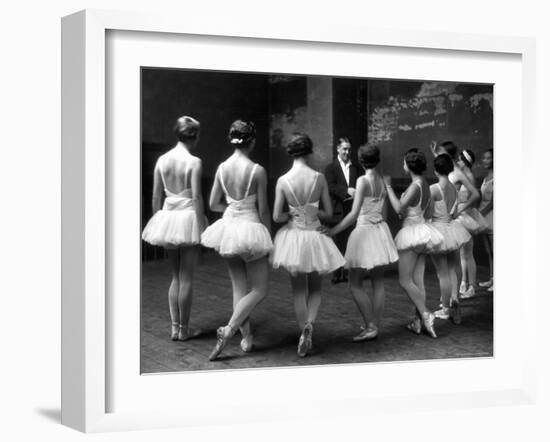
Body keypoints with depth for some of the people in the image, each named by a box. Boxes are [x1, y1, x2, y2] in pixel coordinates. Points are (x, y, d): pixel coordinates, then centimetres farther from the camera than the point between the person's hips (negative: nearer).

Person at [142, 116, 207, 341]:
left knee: (175, 275, 15)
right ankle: (184, 328, 11)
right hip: (188, 217, -5)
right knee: (186, 277, 4)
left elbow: (156, 197, 6)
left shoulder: (162, 160, 3)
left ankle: (175, 327, 15)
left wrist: (159, 220, 15)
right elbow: (196, 198, -14)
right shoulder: (194, 162, -11)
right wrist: (202, 226, -9)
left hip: (167, 217, 5)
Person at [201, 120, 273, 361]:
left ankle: (246, 337, 19)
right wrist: (269, 236, 4)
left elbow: (213, 204, 5)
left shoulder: (222, 168, -2)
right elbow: (263, 210, -9)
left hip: (229, 225, 5)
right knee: (259, 289, 6)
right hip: (250, 228, -5)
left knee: (239, 287, 16)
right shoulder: (257, 171, -15)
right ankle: (228, 330, -8)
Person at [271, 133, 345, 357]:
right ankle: (309, 323, -8)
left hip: (293, 236, 0)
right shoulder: (319, 178, -9)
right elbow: (328, 212, -3)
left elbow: (276, 216, -9)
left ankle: (305, 337, 12)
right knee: (315, 288, 17)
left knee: (299, 290, 14)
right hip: (314, 236, 0)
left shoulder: (283, 180, -10)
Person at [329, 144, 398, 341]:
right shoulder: (383, 180, 4)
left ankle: (370, 327, -3)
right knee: (378, 283, 11)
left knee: (355, 285, 1)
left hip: (364, 230, -7)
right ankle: (375, 325, 17)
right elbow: (384, 212, 11)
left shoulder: (363, 180, -15)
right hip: (380, 230, 7)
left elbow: (354, 213, -21)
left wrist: (333, 231, -20)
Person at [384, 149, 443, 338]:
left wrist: (388, 187, -16)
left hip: (412, 232, -9)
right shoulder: (425, 185, 10)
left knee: (405, 280, -4)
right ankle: (418, 321, 11)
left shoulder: (415, 186, -17)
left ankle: (425, 314, -11)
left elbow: (399, 209, -21)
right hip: (421, 231, 9)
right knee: (418, 281, 9)